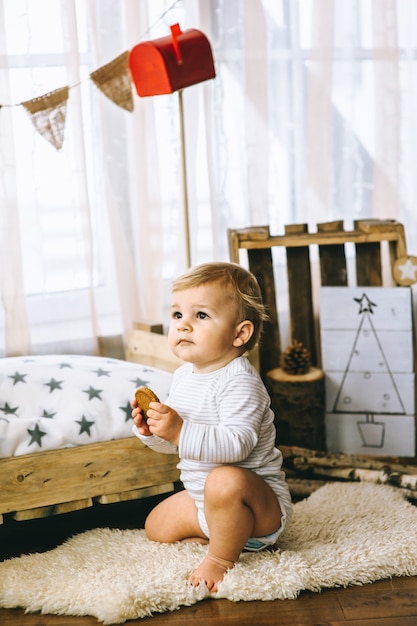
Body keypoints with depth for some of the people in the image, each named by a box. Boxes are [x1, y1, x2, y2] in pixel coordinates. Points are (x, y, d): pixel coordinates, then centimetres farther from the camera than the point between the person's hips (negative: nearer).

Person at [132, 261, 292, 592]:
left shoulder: (239, 381, -24)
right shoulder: (183, 376, 3)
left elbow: (236, 445, -37)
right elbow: (173, 443, 11)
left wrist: (180, 431, -42)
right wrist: (149, 429, -10)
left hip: (263, 498, -9)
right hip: (202, 498, 9)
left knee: (224, 481, -39)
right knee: (156, 526, 15)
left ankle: (222, 559, -13)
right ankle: (238, 533, 15)